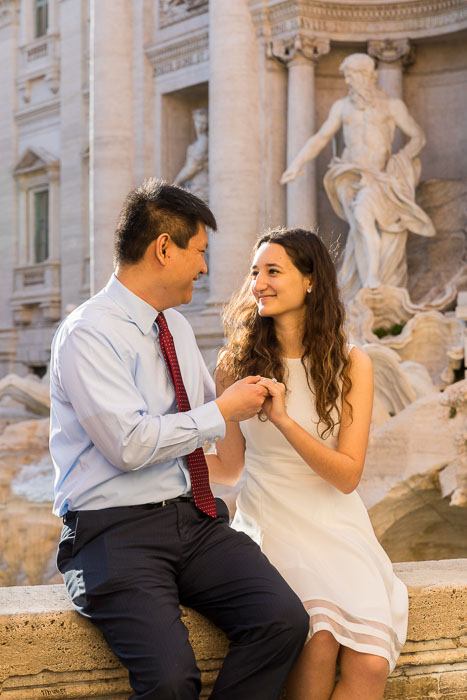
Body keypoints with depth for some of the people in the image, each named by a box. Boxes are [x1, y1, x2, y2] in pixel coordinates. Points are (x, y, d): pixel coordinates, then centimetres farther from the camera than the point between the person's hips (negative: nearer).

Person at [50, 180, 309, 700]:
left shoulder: (177, 327, 18)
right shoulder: (87, 333, -9)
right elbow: (130, 444, -19)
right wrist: (222, 412, -10)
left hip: (195, 520, 7)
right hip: (117, 531, -7)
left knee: (284, 619, -20)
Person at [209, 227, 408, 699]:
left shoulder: (350, 364, 2)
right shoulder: (237, 363, 4)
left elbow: (347, 476, -5)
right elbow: (229, 469, 9)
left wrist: (284, 420, -17)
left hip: (336, 527, 1)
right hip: (269, 526, 0)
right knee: (319, 643, -30)